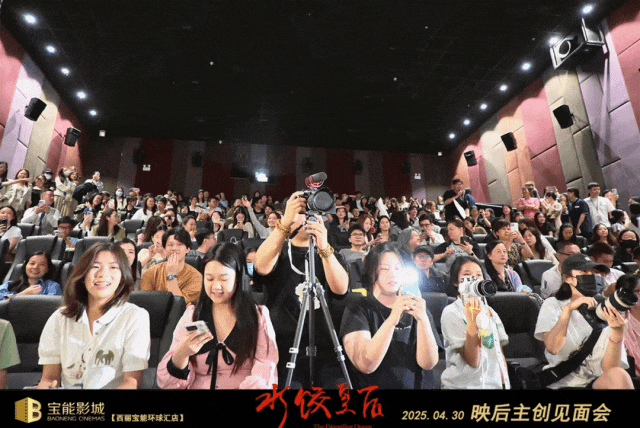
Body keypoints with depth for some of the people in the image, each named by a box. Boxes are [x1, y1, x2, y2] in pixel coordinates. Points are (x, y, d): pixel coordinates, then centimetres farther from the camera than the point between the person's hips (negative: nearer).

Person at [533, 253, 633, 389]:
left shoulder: (606, 312, 5)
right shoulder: (553, 305, 3)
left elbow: (609, 368, -6)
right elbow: (552, 348, -16)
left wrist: (617, 332, -21)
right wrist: (568, 309, -22)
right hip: (562, 382, 0)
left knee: (618, 375, -28)